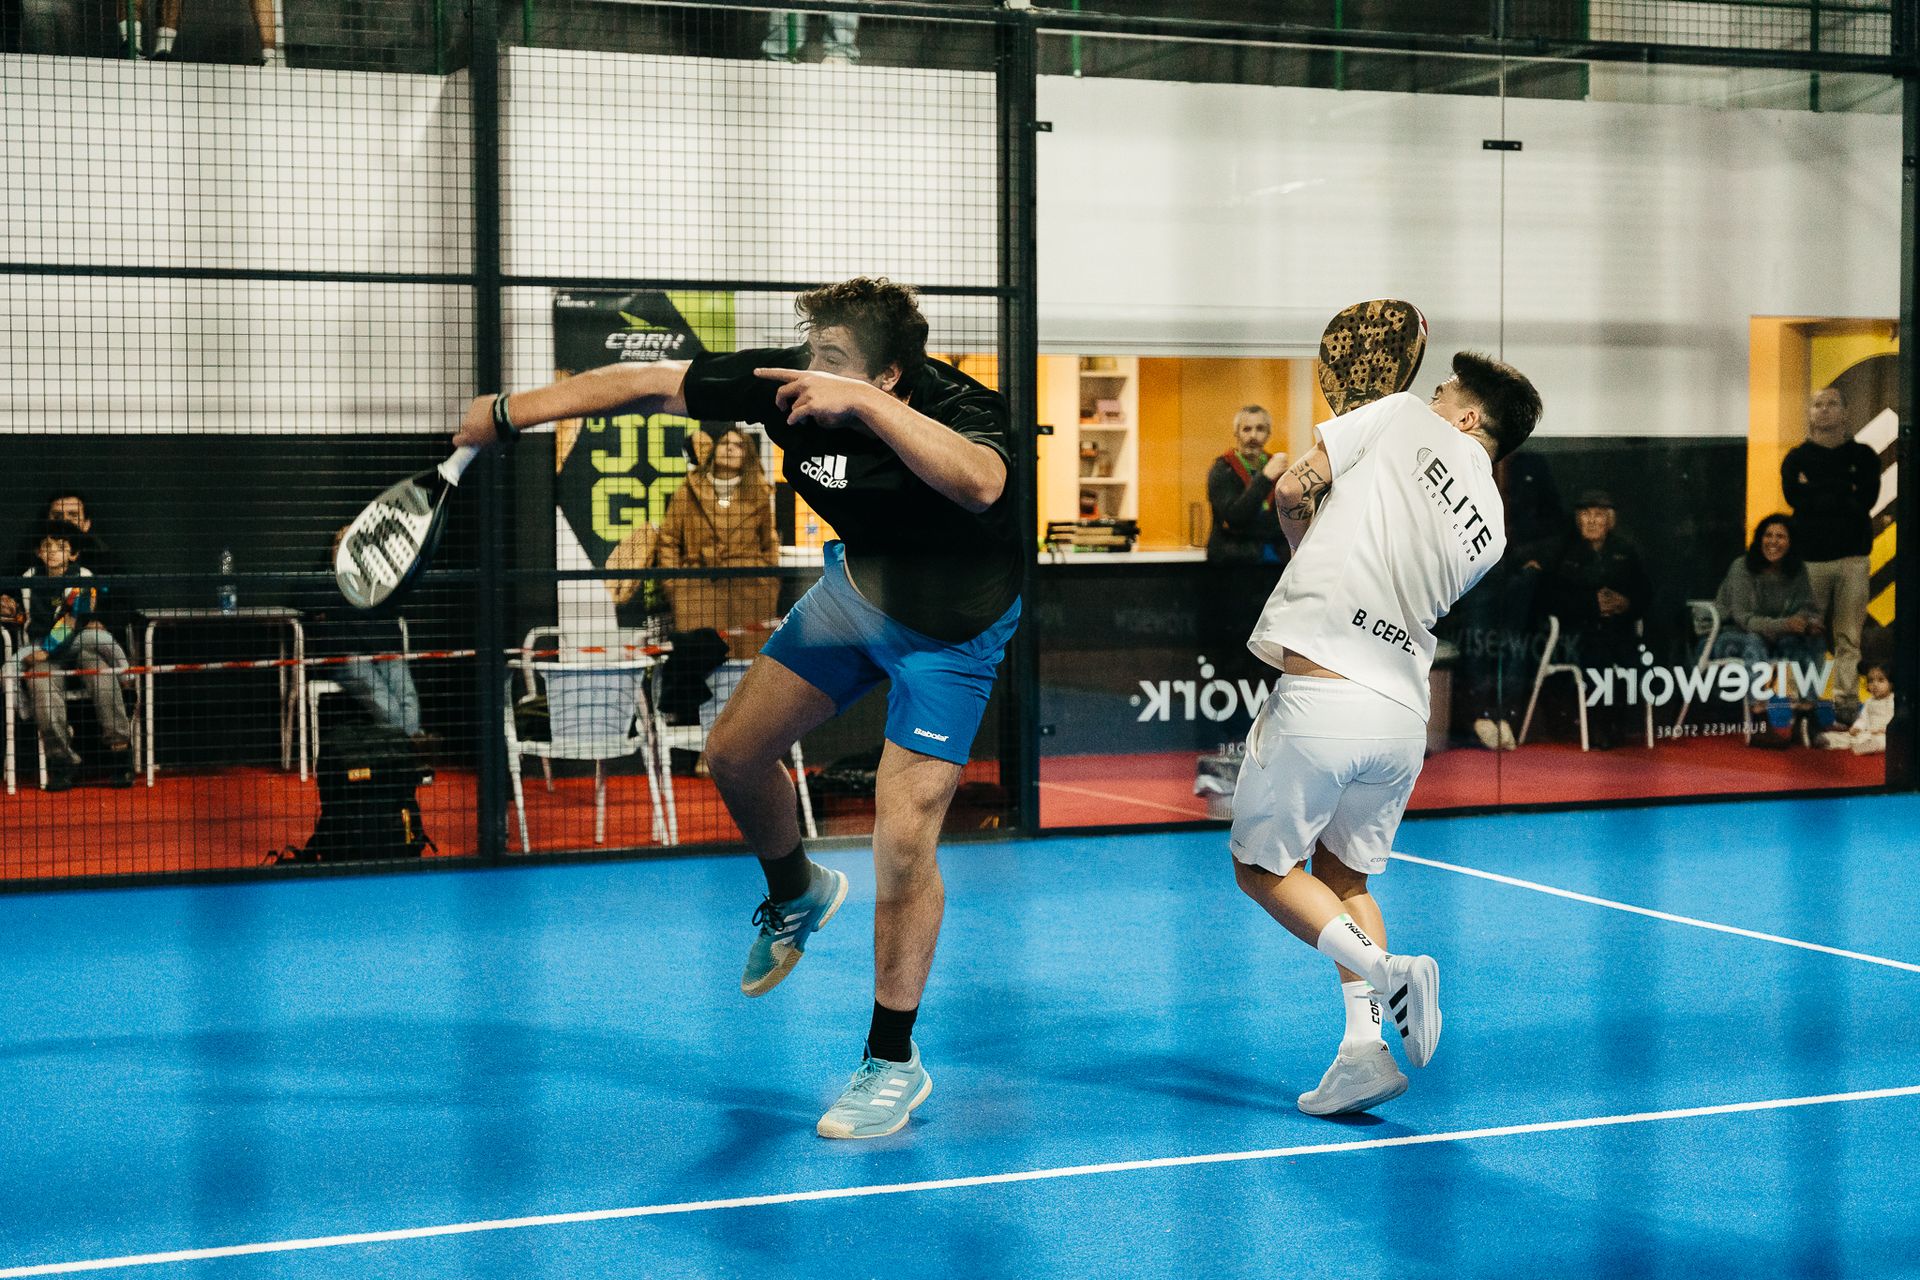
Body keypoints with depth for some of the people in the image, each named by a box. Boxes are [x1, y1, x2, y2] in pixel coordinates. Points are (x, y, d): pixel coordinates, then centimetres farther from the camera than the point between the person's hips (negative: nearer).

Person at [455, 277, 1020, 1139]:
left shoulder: (959, 410, -35)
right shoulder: (790, 383, -21)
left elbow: (982, 483, -59)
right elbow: (650, 386, -12)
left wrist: (864, 403, -61)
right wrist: (508, 413, -10)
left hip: (949, 631, -6)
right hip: (858, 585, 6)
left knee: (903, 838, -13)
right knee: (734, 754, 10)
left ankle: (894, 1063, 6)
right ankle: (797, 895, 44)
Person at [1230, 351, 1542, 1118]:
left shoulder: (1405, 417, 3)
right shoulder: (1491, 531, 14)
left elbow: (1292, 491, 2)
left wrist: (1314, 551, 21)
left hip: (1319, 692, -6)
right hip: (1402, 714, 6)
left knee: (1262, 865, 11)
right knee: (1343, 872, 22)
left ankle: (1383, 971, -10)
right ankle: (1364, 1048, 7)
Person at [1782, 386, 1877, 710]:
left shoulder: (1863, 456, 12)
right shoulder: (1796, 458, 10)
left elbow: (1865, 500, -4)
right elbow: (1796, 498, -8)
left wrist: (1818, 492, -4)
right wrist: (1843, 492, -5)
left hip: (1853, 559, 1)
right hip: (1809, 558, -1)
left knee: (1849, 637, -2)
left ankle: (1847, 701, 1)